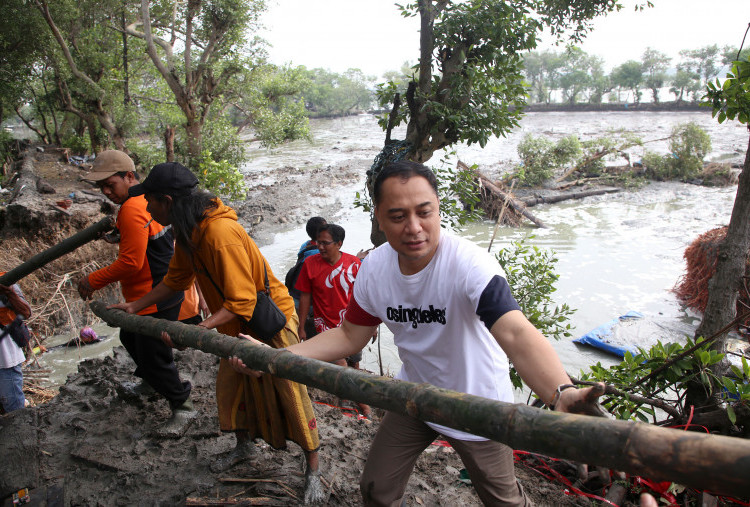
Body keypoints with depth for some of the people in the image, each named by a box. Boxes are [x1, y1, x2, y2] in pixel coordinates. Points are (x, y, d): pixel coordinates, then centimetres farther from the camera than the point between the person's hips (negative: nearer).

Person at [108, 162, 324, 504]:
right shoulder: (188, 231, 0)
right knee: (229, 384, 18)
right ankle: (244, 447, 41)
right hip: (237, 323, 9)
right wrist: (135, 306, 14)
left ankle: (313, 470, 13)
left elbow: (241, 302, -31)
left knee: (291, 394, -2)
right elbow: (176, 279, 15)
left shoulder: (221, 233, -31)